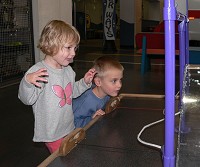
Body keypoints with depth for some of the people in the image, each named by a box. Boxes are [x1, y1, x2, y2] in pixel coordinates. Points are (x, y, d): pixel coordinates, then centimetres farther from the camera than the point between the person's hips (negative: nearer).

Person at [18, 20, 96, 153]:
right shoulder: (37, 71, -23)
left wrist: (85, 82, 6)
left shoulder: (68, 70, 4)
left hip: (70, 128, 8)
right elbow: (27, 99, -26)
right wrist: (27, 81, -43)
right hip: (52, 134, -7)